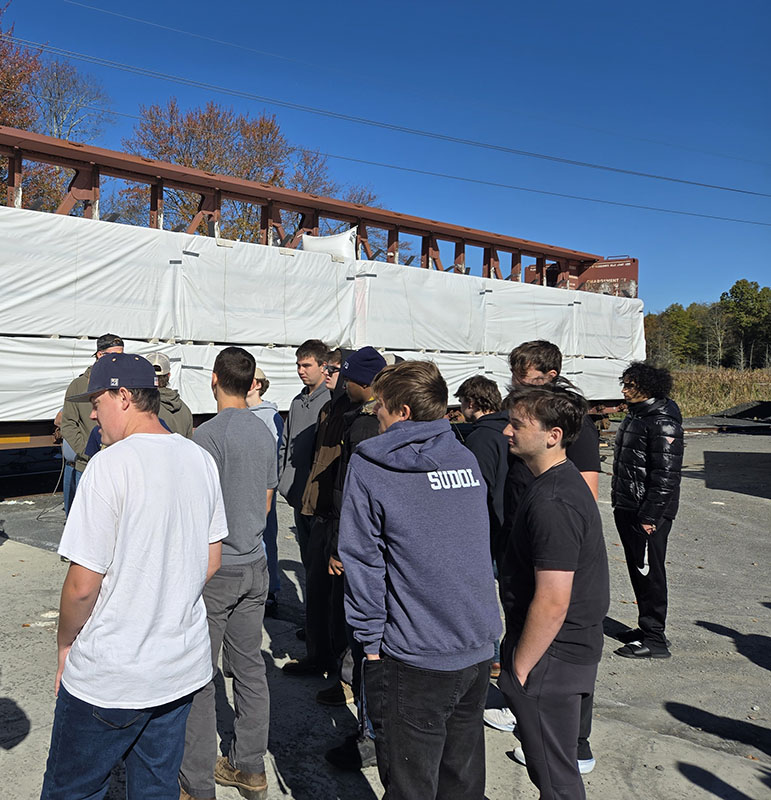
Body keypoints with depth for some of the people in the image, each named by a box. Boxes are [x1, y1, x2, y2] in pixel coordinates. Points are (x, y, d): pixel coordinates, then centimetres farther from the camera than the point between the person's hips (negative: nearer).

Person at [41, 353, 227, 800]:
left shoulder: (111, 465, -19)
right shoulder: (201, 460, 1)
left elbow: (83, 584, -18)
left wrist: (65, 643, 0)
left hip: (108, 677, -6)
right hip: (184, 663, 6)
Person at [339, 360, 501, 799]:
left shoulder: (368, 467, -12)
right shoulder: (468, 459, 4)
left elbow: (363, 561, -11)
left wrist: (370, 639, -2)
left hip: (416, 659, -6)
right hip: (479, 648, 6)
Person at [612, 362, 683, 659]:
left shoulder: (663, 422, -18)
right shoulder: (635, 414, 13)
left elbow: (666, 474, -21)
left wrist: (650, 515, -21)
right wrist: (619, 502, 20)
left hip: (649, 514, -10)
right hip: (626, 508, 10)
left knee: (649, 572, -1)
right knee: (637, 571, 18)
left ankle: (655, 639, 11)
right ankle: (647, 628, 31)